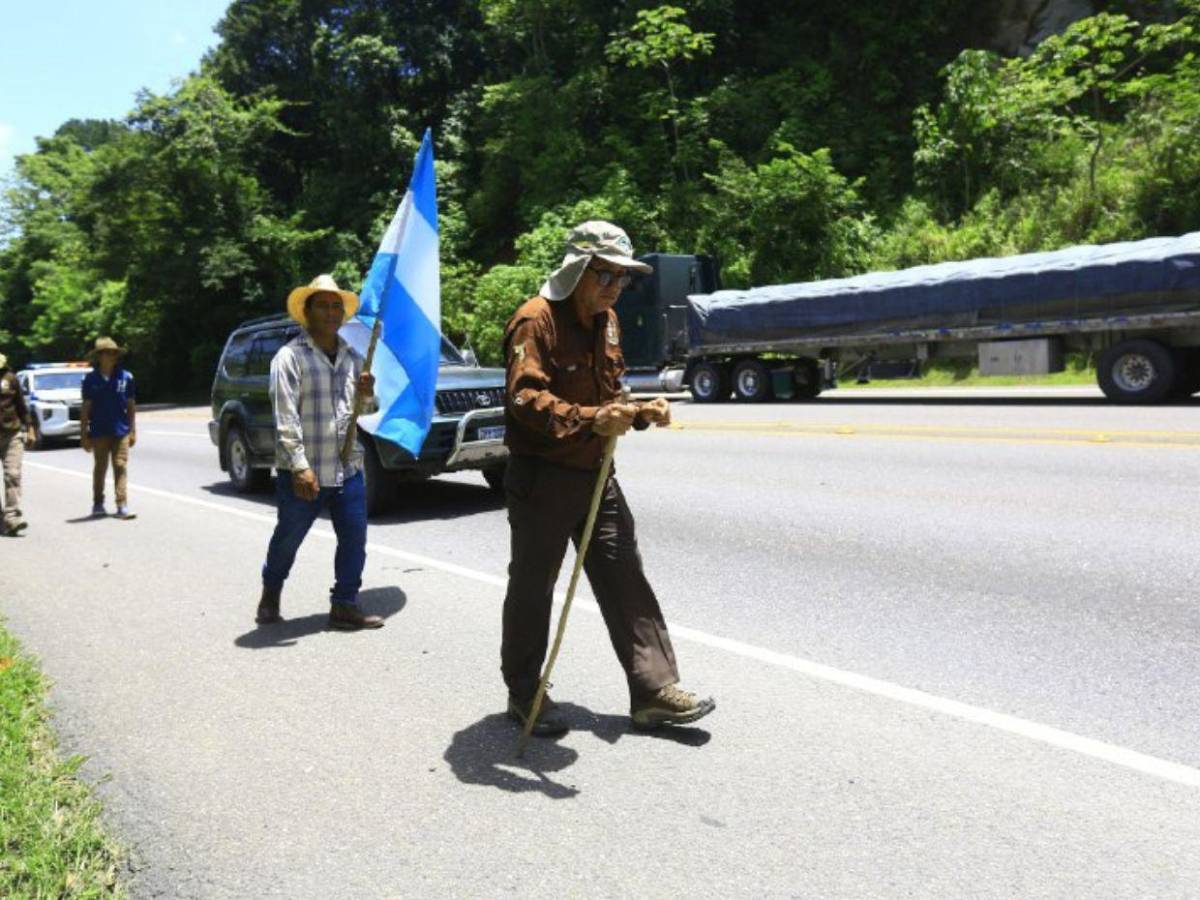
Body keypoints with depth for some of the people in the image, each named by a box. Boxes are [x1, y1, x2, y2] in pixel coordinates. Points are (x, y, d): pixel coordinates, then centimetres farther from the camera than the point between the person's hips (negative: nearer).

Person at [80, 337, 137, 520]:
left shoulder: (126, 377, 1)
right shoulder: (91, 379, 0)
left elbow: (131, 405, 5)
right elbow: (86, 408, 2)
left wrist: (133, 431, 4)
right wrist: (83, 434, 1)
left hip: (121, 431, 0)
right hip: (99, 432, 0)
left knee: (120, 467, -3)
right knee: (100, 468, 11)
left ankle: (122, 507, -4)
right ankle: (98, 504, 24)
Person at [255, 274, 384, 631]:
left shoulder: (352, 357, 12)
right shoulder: (290, 356, -7)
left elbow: (363, 409, 22)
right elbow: (285, 417, -13)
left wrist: (367, 395, -3)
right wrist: (300, 467, -19)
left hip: (348, 468, 5)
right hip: (302, 471, -5)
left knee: (354, 538, 2)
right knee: (288, 538, 11)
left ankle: (345, 605, 14)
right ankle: (270, 595, 35)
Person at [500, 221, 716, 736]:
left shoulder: (606, 321, 13)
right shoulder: (536, 320, -14)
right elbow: (526, 397, -25)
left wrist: (639, 413, 0)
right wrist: (590, 419, -38)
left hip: (595, 476, 8)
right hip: (542, 479, -7)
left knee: (625, 582, 6)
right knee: (532, 590, 7)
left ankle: (654, 691, 13)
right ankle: (524, 694, 24)